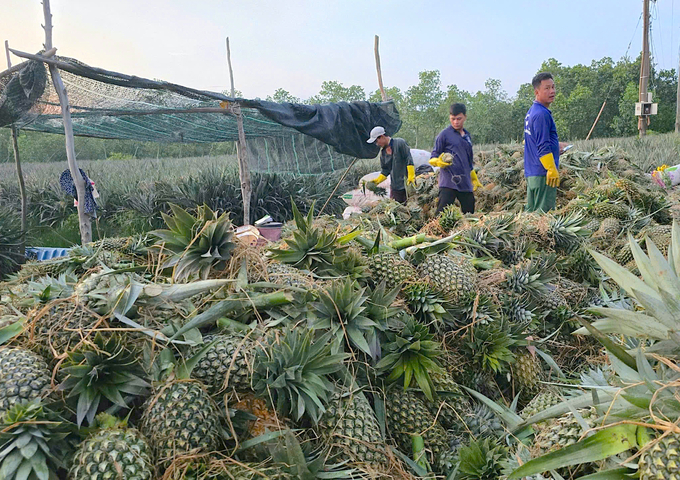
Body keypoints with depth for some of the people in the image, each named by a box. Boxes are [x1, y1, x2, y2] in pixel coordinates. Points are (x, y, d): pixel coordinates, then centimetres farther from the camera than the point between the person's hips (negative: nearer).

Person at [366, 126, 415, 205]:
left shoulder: (400, 143, -7)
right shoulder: (383, 151, 13)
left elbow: (409, 160, -11)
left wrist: (411, 177, -17)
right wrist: (377, 181, 4)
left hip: (407, 184, -6)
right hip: (395, 186, 6)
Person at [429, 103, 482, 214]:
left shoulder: (467, 136, 19)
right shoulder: (444, 134, 0)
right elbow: (433, 158, -2)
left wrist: (474, 179, 30)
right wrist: (440, 162, -24)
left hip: (466, 184, 6)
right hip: (449, 183, -6)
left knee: (469, 213, 5)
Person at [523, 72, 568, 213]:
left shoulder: (531, 112, 15)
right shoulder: (541, 114, -15)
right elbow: (543, 147, -19)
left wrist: (555, 146, 21)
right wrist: (552, 171, -17)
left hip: (531, 173, 10)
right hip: (543, 173, -10)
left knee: (531, 211, 12)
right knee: (545, 212, -7)